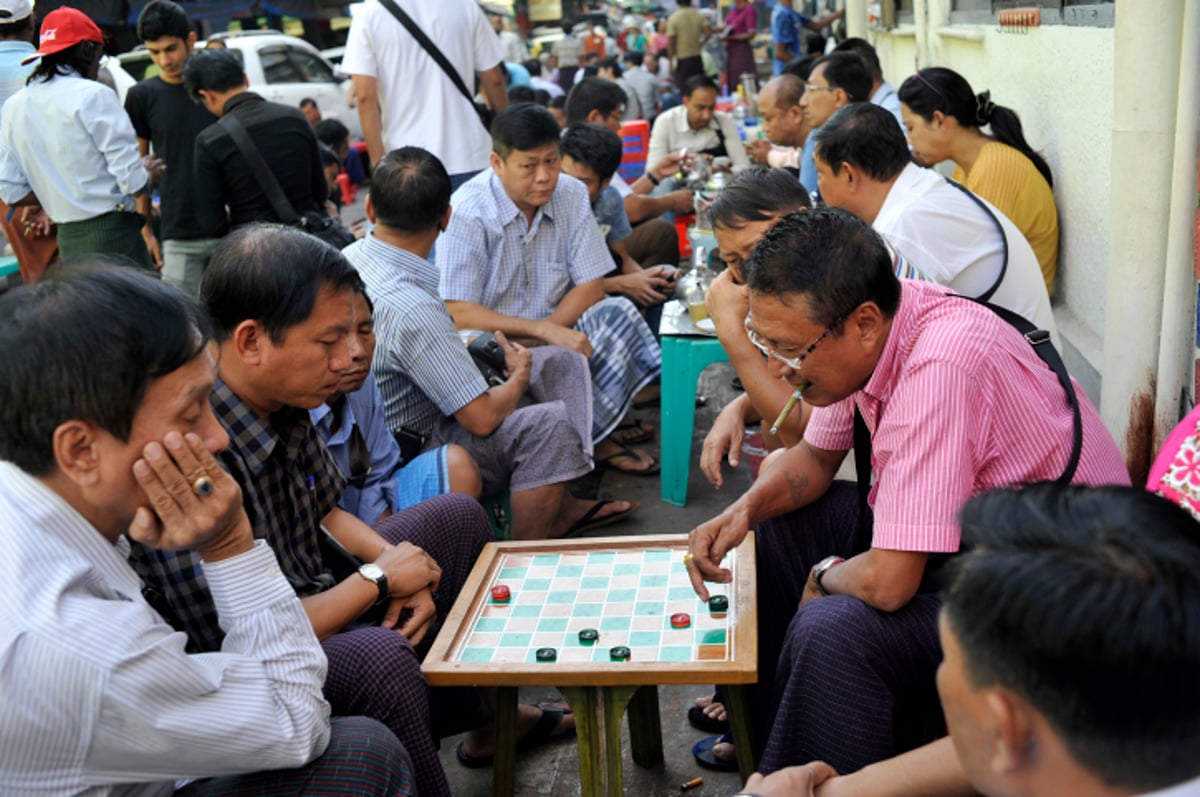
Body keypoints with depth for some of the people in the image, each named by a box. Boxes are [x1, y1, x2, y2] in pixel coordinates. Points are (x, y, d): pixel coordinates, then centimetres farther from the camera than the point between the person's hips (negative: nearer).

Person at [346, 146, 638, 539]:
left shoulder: (347, 259, -4)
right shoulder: (412, 308, -31)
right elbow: (481, 418, -26)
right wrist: (519, 377, -6)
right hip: (415, 449, -10)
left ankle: (560, 507, 15)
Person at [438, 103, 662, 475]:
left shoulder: (571, 195, -1)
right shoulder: (468, 213, -17)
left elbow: (591, 285, 0)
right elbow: (458, 314, -21)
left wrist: (550, 331, -18)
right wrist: (542, 330, -29)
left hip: (555, 331, 5)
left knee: (618, 312, -21)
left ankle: (595, 437, -8)